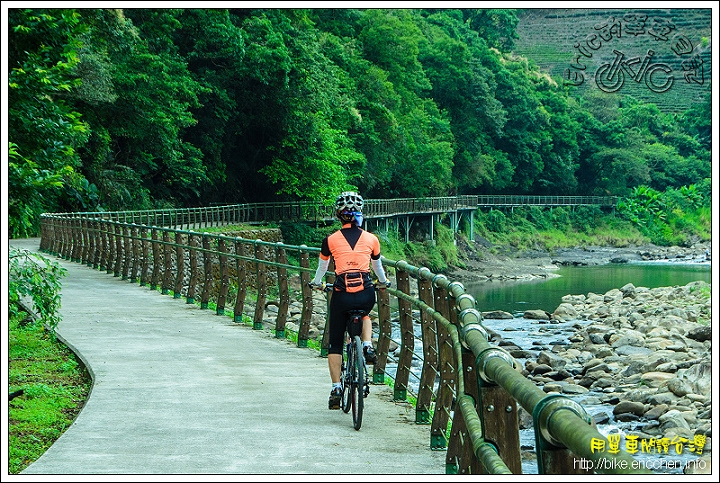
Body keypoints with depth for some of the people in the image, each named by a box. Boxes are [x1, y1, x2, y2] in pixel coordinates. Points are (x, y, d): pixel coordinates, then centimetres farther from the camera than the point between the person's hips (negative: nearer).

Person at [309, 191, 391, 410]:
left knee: (335, 344, 13)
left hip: (342, 295, -1)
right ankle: (368, 345, 13)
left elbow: (322, 266, 21)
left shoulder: (331, 240, 4)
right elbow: (377, 265, 24)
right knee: (364, 316, 38)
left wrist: (317, 283, 41)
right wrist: (383, 282, 44)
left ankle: (336, 388, 7)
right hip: (366, 294, 1)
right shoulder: (371, 239, 7)